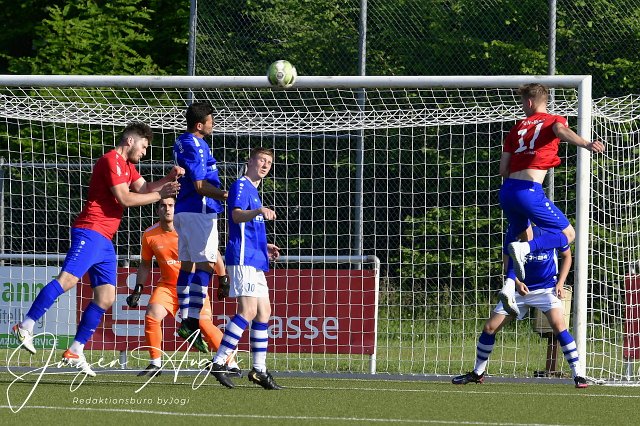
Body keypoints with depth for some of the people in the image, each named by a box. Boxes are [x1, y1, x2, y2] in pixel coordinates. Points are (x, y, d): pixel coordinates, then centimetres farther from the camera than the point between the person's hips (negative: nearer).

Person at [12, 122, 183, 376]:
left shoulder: (126, 166, 24)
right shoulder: (111, 161, -7)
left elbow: (145, 189, 17)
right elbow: (124, 198, -14)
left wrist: (169, 178, 2)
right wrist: (160, 195, -10)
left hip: (105, 241, 10)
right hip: (90, 232, -10)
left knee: (105, 299, 4)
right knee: (68, 279, -24)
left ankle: (75, 353, 5)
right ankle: (25, 327, -27)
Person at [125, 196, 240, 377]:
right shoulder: (149, 235, -7)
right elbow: (145, 264, 10)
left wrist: (223, 279, 2)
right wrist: (138, 289, 4)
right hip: (167, 285, 3)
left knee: (204, 324, -14)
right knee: (151, 316, -17)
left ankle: (231, 364, -3)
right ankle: (155, 364, -2)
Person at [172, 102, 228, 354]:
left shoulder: (182, 143, 16)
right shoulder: (195, 147, -16)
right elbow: (200, 186, -19)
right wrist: (227, 196, -16)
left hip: (184, 211, 10)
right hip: (199, 212, -10)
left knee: (187, 264, 10)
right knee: (204, 265, -11)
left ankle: (186, 321, 12)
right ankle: (192, 322, -17)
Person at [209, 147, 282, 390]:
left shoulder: (253, 191, 24)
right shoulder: (241, 186, -6)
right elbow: (237, 215, -25)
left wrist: (264, 247, 23)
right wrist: (259, 211, -42)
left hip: (255, 261, 10)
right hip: (242, 258, -10)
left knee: (264, 312, 9)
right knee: (248, 310, -17)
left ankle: (259, 370, 12)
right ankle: (218, 363, -19)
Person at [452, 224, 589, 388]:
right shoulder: (512, 234, -16)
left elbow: (567, 256, 0)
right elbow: (508, 262, -3)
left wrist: (560, 284, -7)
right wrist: (516, 283, -21)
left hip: (546, 288, -3)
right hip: (520, 288, 3)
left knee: (558, 324, -26)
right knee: (489, 327, 3)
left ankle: (578, 375, -20)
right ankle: (477, 374, 23)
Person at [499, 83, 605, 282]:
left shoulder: (518, 127, 22)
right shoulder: (554, 120, 10)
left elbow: (503, 169, 17)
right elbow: (561, 130, -18)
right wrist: (586, 144, -34)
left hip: (507, 190, 6)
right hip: (529, 190, -6)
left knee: (521, 235, 29)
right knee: (567, 234, 1)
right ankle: (524, 249, -23)